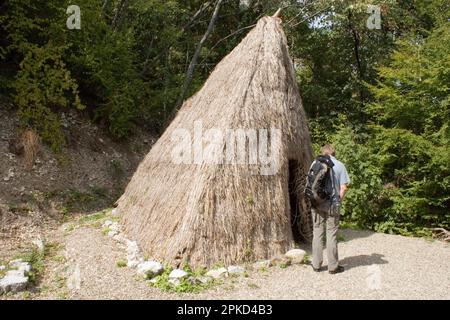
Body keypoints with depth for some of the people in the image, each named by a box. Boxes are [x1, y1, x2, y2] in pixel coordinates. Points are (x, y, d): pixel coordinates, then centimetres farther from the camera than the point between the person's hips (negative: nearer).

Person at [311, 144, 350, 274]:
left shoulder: (316, 163, 2)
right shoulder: (339, 165, -2)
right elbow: (343, 187, -6)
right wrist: (339, 201, 8)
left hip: (317, 203, 2)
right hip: (332, 204, -2)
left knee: (317, 233, 10)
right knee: (331, 234, 6)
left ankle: (316, 265, 17)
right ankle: (333, 266, 13)